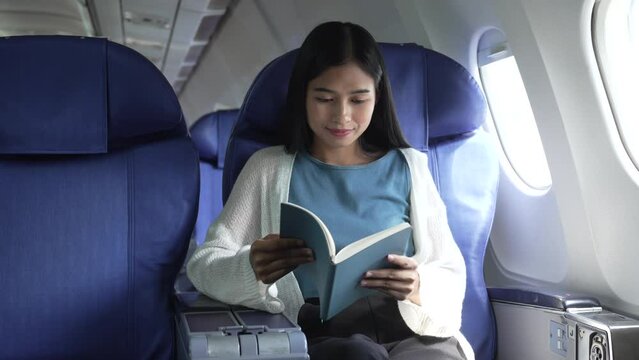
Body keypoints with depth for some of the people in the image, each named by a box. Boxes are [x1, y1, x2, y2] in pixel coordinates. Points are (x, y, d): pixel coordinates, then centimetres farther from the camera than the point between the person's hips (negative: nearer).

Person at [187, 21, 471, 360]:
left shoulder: (408, 167, 14)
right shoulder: (268, 167, 12)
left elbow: (451, 274, 11)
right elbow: (203, 264, 5)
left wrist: (418, 287, -15)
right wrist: (250, 269, -20)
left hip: (410, 326, 2)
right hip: (321, 332, -2)